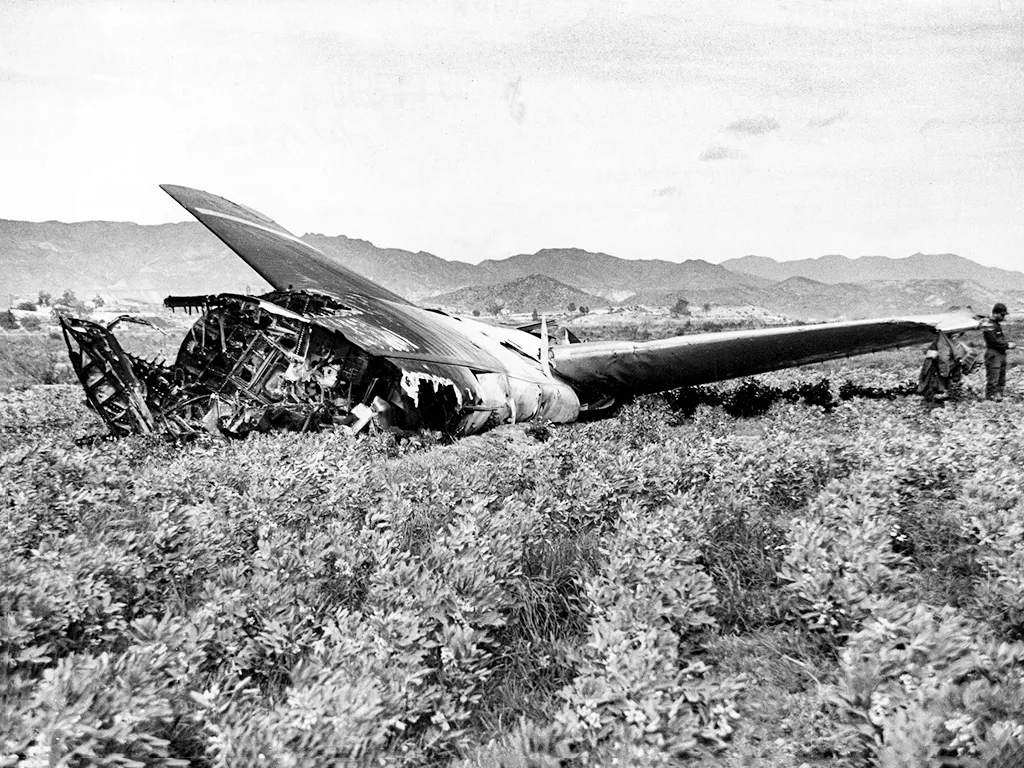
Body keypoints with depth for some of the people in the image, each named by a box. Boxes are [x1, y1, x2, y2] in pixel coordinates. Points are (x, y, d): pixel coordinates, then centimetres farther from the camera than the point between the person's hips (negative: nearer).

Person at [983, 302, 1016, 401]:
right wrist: (1007, 345, -15)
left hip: (1001, 354, 10)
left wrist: (1008, 343, 3)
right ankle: (991, 396, 0)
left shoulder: (998, 325, 17)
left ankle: (998, 394, 20)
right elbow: (994, 341, -19)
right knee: (993, 377, -6)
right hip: (993, 355, -10)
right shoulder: (989, 326, -14)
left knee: (1002, 377, 13)